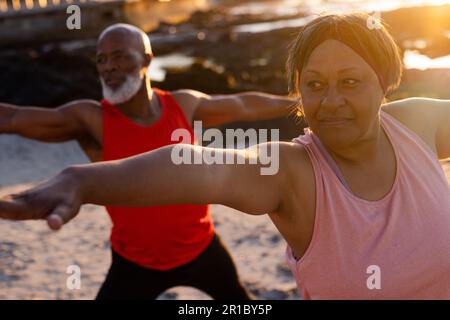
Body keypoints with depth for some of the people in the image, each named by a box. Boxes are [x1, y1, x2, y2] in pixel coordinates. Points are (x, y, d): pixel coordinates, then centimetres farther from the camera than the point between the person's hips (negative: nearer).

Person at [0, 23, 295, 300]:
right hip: (135, 262, -3)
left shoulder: (185, 105, -12)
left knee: (239, 299, 28)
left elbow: (245, 104, 4)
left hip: (201, 247, 4)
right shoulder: (90, 119, -22)